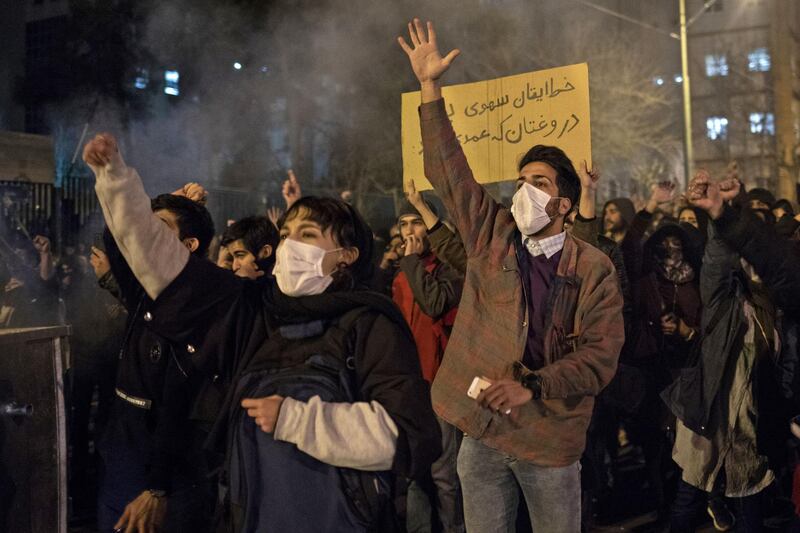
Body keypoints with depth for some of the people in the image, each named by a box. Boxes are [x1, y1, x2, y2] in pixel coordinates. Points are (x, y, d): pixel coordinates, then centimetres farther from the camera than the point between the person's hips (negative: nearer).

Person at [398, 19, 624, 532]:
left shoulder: (594, 269, -3)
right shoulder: (491, 236, 4)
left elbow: (602, 354, -8)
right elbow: (448, 170, 0)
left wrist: (533, 387, -21)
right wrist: (430, 87, -3)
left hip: (551, 436, -2)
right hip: (481, 431, 2)